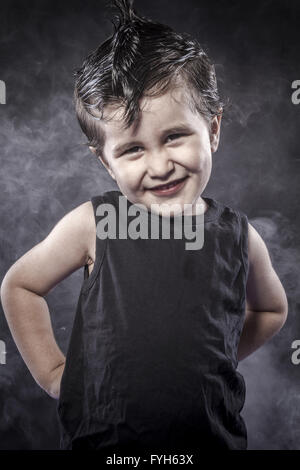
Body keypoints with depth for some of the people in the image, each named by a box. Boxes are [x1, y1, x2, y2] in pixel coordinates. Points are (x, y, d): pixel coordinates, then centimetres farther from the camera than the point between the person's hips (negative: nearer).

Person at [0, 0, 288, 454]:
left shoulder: (239, 236, -10)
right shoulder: (92, 224, -16)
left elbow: (271, 309, 10)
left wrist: (216, 361, 1)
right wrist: (51, 372, -2)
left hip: (212, 437, 2)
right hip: (99, 436, -1)